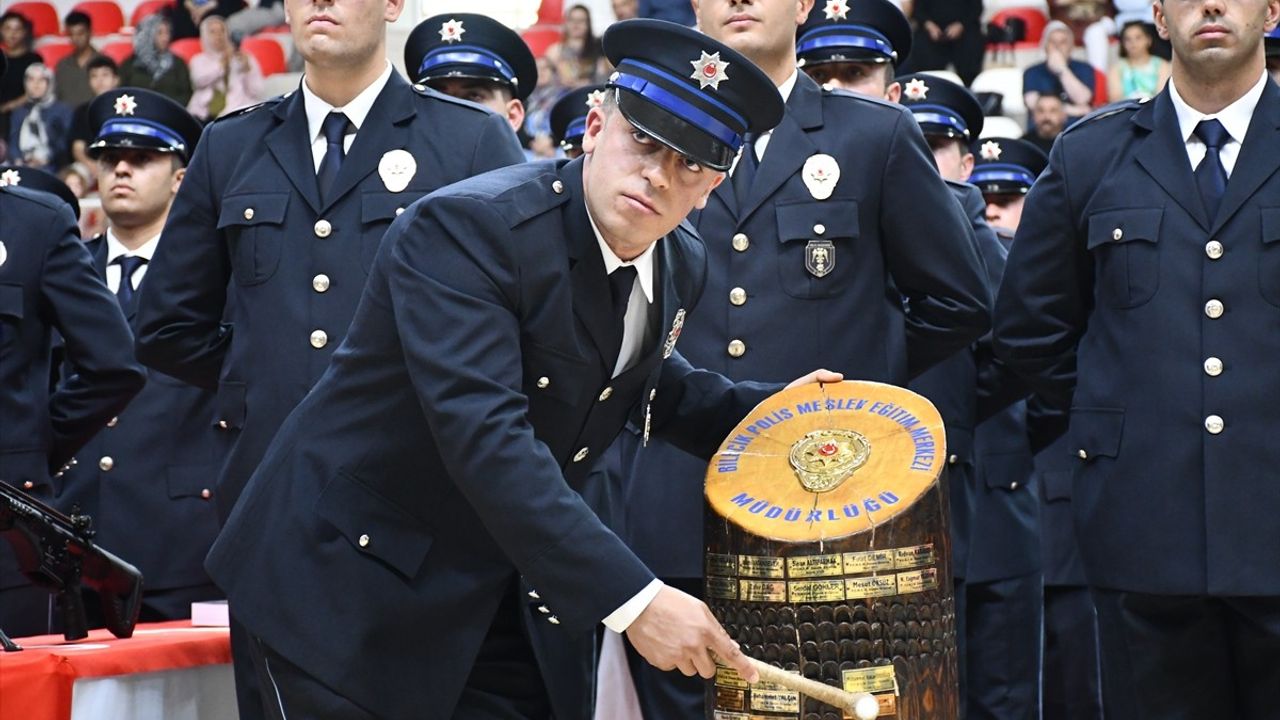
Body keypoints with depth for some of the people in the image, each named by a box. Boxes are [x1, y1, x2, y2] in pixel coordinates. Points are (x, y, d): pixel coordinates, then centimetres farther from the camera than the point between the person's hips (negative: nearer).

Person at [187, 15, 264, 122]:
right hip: (204, 115, 1)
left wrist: (247, 69, -8)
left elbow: (256, 93, 6)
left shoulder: (245, 58, 17)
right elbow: (200, 80, -3)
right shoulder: (199, 60, 21)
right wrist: (223, 61, -8)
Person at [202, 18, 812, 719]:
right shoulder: (464, 227, -23)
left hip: (504, 595, 7)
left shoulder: (679, 265, 1)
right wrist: (632, 600, -38)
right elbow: (485, 437, -34)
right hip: (354, 582, -7)